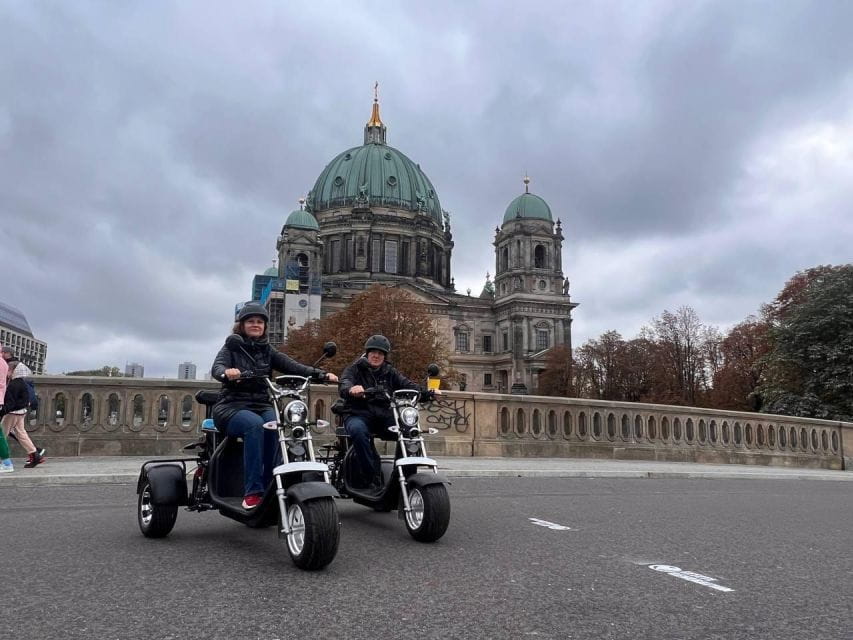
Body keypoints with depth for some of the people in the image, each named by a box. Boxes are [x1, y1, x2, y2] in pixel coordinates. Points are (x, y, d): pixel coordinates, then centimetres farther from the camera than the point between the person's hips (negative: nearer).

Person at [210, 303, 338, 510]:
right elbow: (217, 367, -14)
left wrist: (321, 374, -18)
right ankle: (252, 492, -34)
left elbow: (292, 366, 0)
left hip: (262, 406, 3)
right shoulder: (231, 347, 7)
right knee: (254, 425, -35)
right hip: (233, 406, -3)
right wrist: (226, 373, -40)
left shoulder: (267, 351, 15)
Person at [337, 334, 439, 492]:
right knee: (358, 430, -38)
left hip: (384, 416, 4)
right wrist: (351, 389, -40)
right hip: (358, 414, -3)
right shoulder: (355, 369, 6)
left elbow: (408, 385, 5)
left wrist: (428, 393, -13)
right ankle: (371, 479, -33)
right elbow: (344, 384, -15)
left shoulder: (390, 373, 18)